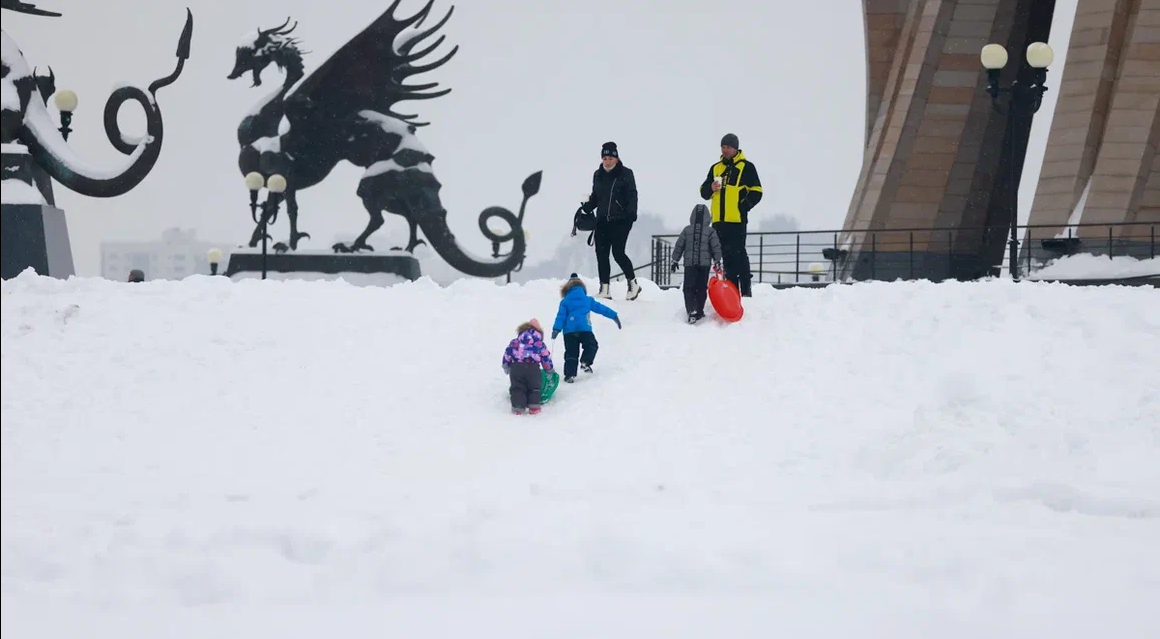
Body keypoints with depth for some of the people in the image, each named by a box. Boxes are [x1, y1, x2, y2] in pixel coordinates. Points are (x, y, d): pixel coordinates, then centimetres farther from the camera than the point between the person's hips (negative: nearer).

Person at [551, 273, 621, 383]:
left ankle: (569, 375, -8)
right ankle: (585, 361, -7)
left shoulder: (565, 302, 11)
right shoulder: (587, 300, 13)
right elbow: (600, 308, 17)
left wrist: (556, 329, -5)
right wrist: (614, 316, 23)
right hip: (585, 329, -1)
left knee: (571, 353, 3)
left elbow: (561, 316, 1)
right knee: (591, 346, 18)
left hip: (569, 331, 1)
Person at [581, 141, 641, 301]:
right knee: (601, 253, 1)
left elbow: (632, 196, -6)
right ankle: (605, 289, 6)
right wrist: (586, 208, 1)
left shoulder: (625, 174, -3)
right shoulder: (598, 175, 12)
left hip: (621, 220, -6)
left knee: (618, 252, -11)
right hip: (603, 220, 6)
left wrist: (631, 213, -19)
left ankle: (633, 284, 7)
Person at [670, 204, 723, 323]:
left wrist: (675, 260, 13)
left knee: (689, 288, -2)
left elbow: (679, 246, 5)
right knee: (701, 288, 10)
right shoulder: (710, 231, 0)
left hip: (689, 263, 0)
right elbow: (716, 247, -3)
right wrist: (717, 261, 4)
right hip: (705, 263, 0)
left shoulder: (687, 230, 2)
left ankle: (691, 311, -19)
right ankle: (699, 312, 12)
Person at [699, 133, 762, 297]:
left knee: (738, 254, -9)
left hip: (737, 219, -5)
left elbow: (756, 192, 0)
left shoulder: (746, 167, 3)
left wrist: (744, 206, -12)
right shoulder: (716, 168, 17)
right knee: (727, 255, 7)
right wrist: (711, 188, -5)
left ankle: (746, 290, -9)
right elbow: (704, 192, 17)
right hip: (719, 220, 5)